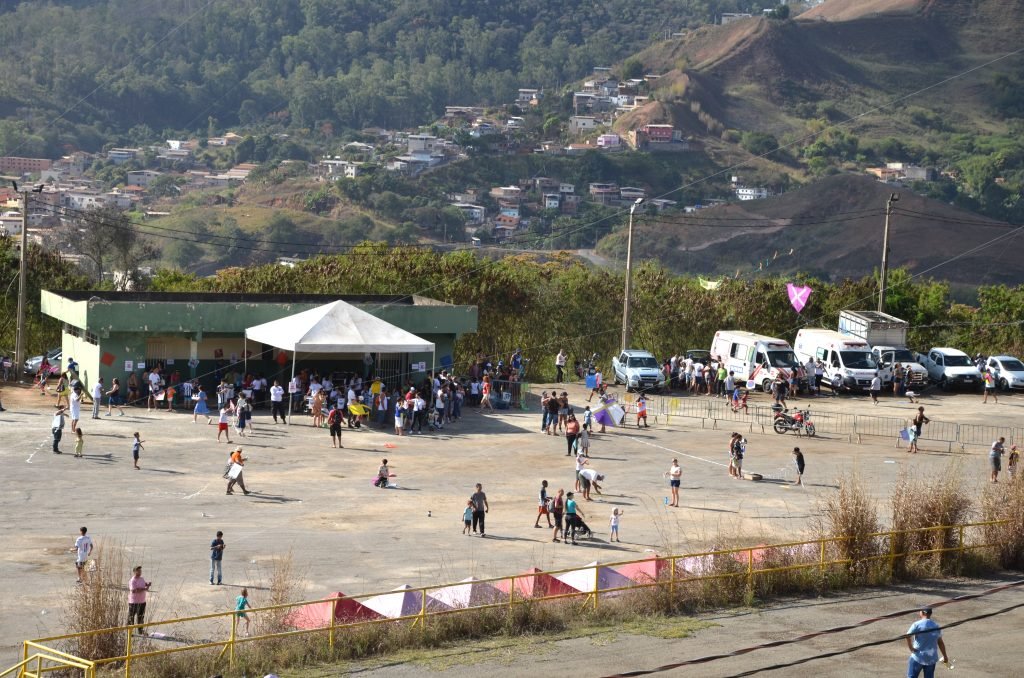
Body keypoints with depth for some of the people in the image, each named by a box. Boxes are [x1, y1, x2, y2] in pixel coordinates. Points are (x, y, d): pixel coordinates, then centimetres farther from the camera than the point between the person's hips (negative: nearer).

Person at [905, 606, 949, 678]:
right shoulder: (936, 626, 5)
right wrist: (945, 656, 20)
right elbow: (940, 643, 10)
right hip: (931, 658, 4)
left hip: (918, 657, -4)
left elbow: (907, 636, -24)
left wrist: (911, 648, -12)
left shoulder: (917, 624, -11)